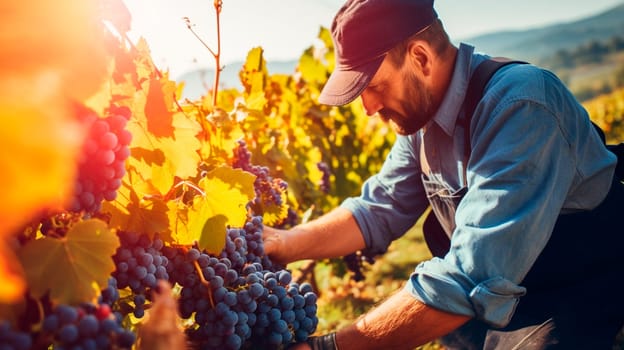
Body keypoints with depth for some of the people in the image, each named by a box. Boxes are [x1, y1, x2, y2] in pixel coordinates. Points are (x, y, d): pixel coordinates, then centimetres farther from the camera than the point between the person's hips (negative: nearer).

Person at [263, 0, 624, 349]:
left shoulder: (519, 107, -29)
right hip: (495, 297, 7)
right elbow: (378, 211, 0)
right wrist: (281, 243, -15)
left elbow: (473, 277, -35)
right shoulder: (421, 109, -4)